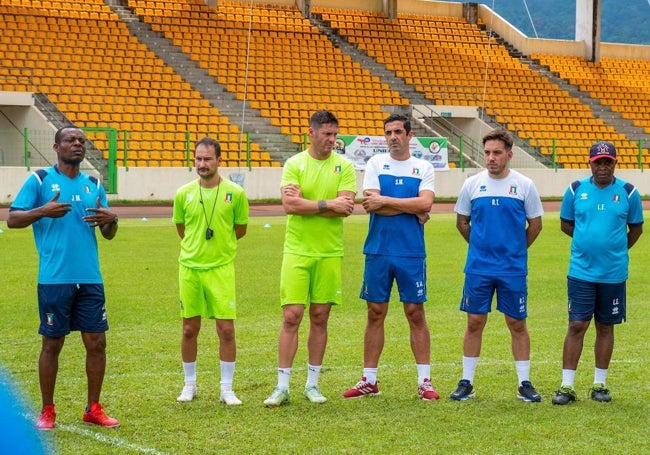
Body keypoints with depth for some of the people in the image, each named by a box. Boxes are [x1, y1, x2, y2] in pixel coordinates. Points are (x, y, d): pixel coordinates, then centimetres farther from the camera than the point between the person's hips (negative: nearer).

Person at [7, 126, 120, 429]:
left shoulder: (94, 184, 13)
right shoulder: (39, 180, 0)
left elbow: (108, 234, 15)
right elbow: (12, 219, -3)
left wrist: (110, 220, -8)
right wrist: (43, 211, -19)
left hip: (90, 279, 4)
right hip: (54, 279, -4)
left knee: (96, 342, 4)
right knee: (52, 344, 2)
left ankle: (93, 409, 17)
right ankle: (47, 412, 13)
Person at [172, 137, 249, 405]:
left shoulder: (235, 193, -4)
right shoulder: (183, 194, 0)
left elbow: (241, 229, 8)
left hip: (221, 268, -2)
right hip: (189, 267, 2)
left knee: (226, 329, -3)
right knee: (190, 329, 8)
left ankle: (227, 389, 8)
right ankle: (189, 384, 23)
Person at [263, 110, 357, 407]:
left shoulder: (344, 166, 3)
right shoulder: (294, 164, 0)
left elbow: (346, 206, -11)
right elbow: (289, 205, -13)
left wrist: (305, 202, -13)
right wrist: (328, 204, -14)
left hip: (330, 253, 1)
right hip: (297, 251, -1)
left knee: (320, 318, 6)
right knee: (291, 317, -4)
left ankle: (312, 384, 16)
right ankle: (282, 387, 0)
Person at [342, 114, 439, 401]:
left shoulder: (424, 168, 5)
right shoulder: (376, 163, 4)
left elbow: (425, 203, -12)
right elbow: (371, 202, -10)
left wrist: (385, 200, -12)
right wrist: (413, 211, -8)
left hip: (412, 253, 0)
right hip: (378, 251, 1)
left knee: (416, 313, 2)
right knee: (375, 313, 5)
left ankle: (425, 381, 7)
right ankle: (369, 381, 12)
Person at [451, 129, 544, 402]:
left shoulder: (524, 186, -2)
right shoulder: (472, 184, 1)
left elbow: (535, 224, 7)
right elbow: (462, 222, 12)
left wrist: (515, 249, 8)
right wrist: (481, 246, 11)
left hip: (514, 269, -1)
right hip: (478, 268, 1)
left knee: (517, 324, 5)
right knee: (474, 323, 4)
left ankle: (524, 383, 12)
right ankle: (466, 383, 11)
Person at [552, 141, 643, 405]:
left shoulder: (628, 192, -1)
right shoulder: (576, 190, 0)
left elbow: (636, 228, 11)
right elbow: (565, 224, 12)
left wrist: (616, 250, 9)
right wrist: (589, 241, 7)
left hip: (614, 273, 1)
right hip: (581, 272, -1)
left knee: (605, 328, 9)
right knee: (576, 326, -4)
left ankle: (600, 384, 19)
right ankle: (567, 386, 0)